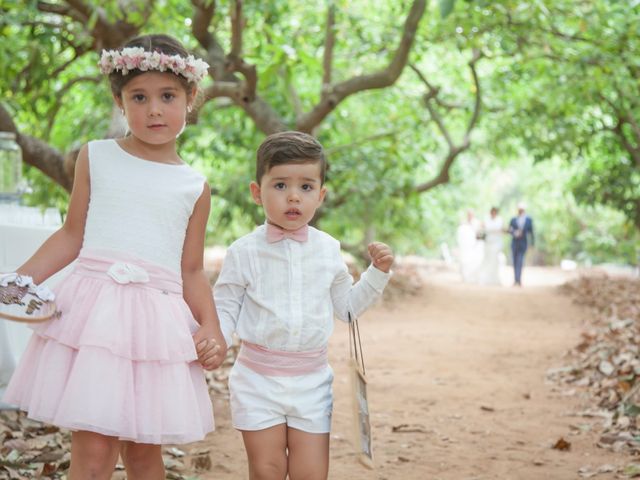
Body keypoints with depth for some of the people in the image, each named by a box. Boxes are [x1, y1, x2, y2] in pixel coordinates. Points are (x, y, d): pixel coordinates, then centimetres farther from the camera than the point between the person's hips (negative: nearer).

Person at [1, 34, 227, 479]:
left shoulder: (195, 187, 8)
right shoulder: (96, 158, 7)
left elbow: (192, 270, 11)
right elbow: (72, 236, 11)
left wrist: (211, 326, -3)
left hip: (158, 318, 1)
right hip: (94, 307, -1)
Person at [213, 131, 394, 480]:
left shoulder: (328, 249, 4)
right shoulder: (244, 252, -6)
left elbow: (346, 307, 15)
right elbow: (225, 308, -3)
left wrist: (378, 272, 4)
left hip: (311, 379, 2)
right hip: (258, 377, -2)